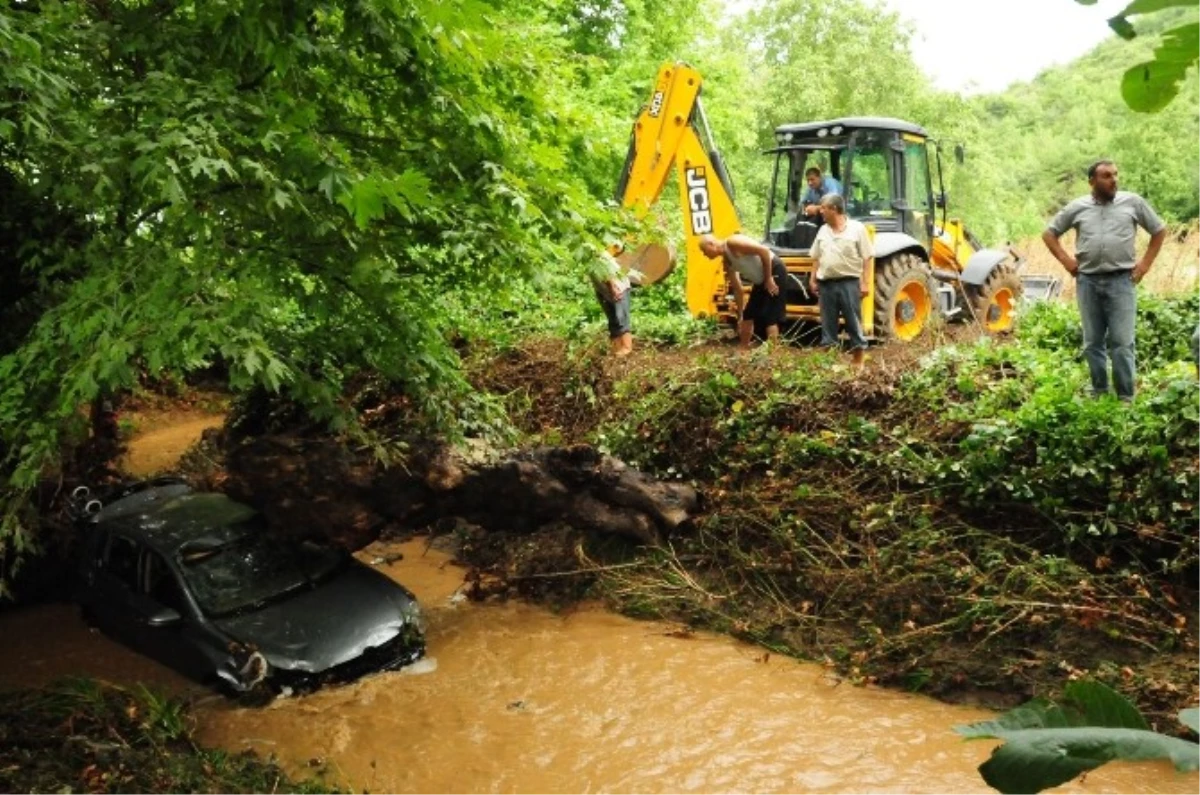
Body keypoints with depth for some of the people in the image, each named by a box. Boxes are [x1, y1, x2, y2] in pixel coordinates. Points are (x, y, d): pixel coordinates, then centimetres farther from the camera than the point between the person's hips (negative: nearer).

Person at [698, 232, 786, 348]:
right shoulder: (726, 261, 8)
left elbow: (764, 250, -22)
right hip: (761, 281, 10)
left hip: (775, 271, -10)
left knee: (770, 317, -13)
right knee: (748, 316, 12)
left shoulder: (733, 243, -18)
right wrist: (740, 316, 14)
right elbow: (738, 290, 13)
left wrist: (769, 279, -18)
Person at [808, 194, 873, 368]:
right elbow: (817, 258, 18)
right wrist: (813, 279, 12)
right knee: (828, 325, 8)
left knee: (854, 324, -1)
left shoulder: (857, 228, -4)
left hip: (849, 282, -5)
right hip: (826, 284, 5)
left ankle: (859, 364, 4)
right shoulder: (823, 231, 12)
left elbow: (867, 258, -5)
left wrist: (865, 283, -10)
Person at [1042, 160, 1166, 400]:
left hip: (1121, 280, -2)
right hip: (1088, 281, 2)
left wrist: (1146, 262, 5)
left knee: (1121, 342, -4)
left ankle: (1125, 397, 1)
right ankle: (1099, 393, 18)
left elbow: (1160, 230, 13)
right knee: (1093, 343, 8)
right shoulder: (1077, 207, 5)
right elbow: (1049, 233, 16)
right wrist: (1066, 260, 5)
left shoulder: (1133, 202, 3)